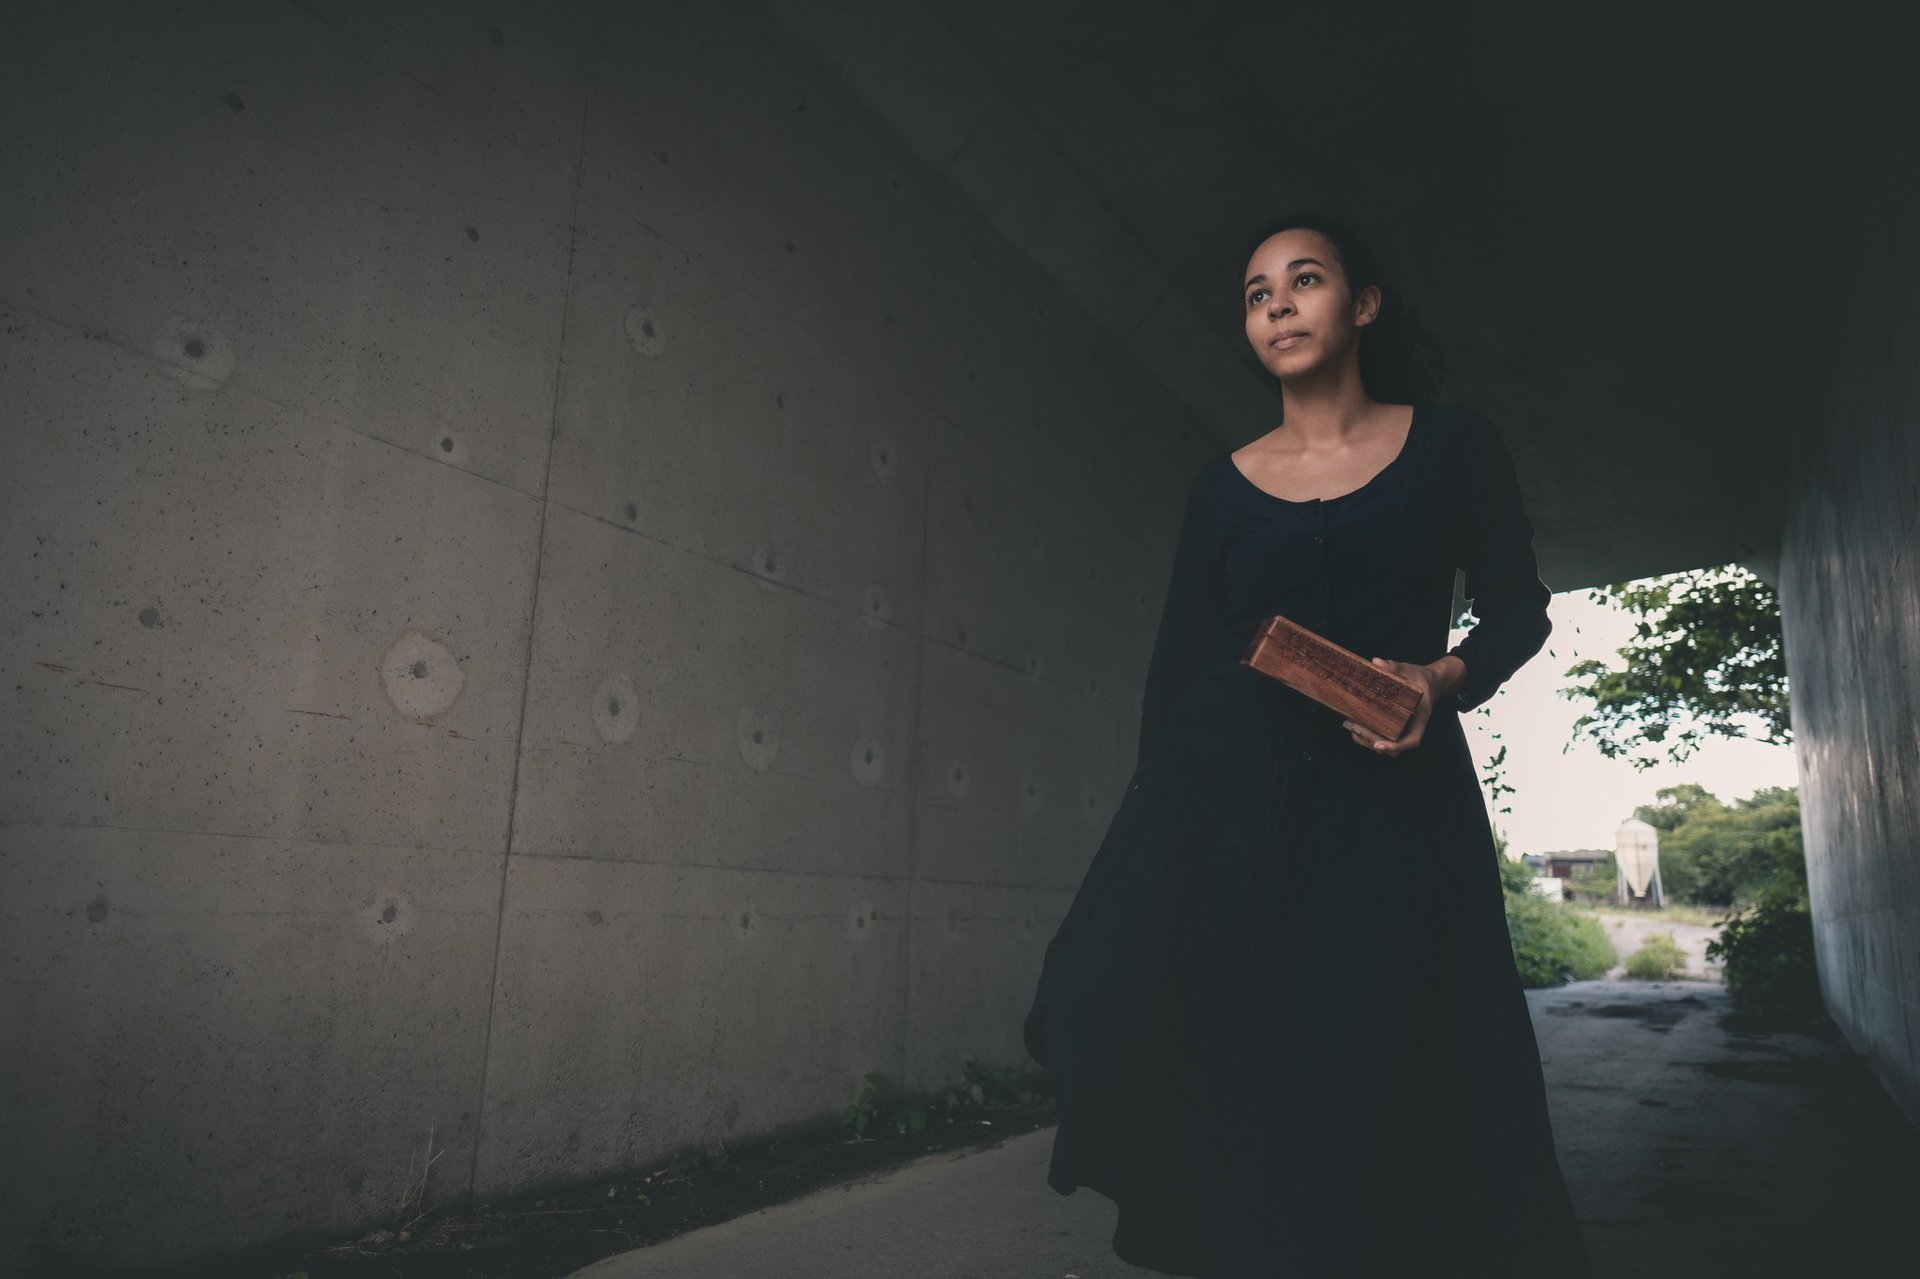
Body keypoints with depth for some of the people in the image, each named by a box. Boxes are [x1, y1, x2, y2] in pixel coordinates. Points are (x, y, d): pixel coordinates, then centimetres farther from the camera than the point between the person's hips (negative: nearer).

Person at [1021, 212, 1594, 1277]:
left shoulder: (1449, 444, 7)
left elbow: (1518, 607, 9)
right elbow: (1177, 659, 9)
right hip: (1231, 784, 1)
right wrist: (1156, 812, 4)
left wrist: (1444, 679, -12)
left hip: (1391, 794, 0)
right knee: (1119, 997, -17)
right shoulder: (1224, 486, 10)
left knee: (1383, 1087, -2)